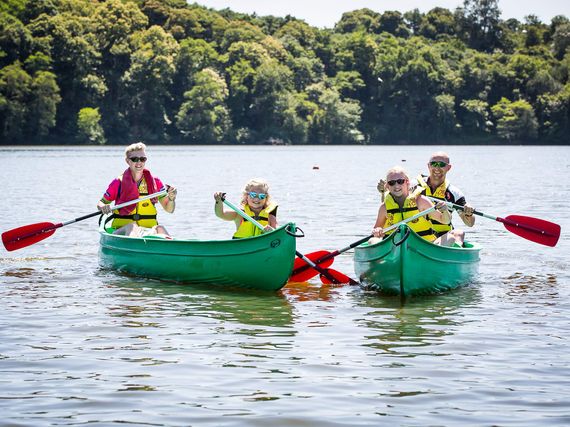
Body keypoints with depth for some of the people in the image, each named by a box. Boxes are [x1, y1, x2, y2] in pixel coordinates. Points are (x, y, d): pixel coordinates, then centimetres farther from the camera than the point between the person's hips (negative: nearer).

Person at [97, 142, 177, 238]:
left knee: (160, 229, -30)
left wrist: (171, 199, -15)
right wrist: (103, 207, -14)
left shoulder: (154, 182, 10)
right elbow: (101, 203, 10)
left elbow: (169, 209, 8)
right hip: (122, 229, -2)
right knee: (131, 226, -35)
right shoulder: (119, 182, 4)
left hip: (149, 229, 2)